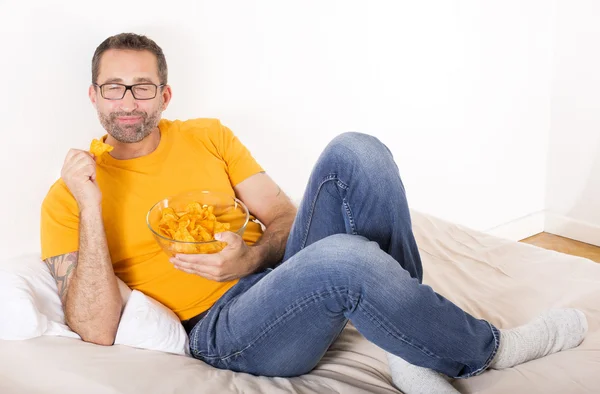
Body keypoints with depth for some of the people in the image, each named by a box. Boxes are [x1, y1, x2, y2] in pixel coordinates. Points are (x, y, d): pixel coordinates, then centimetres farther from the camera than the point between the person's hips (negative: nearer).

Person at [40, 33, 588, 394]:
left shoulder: (208, 136, 15)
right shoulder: (66, 202, 3)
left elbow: (285, 217, 12)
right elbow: (98, 332, -9)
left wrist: (251, 257, -11)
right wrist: (91, 208, -16)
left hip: (285, 275, 5)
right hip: (221, 329, -5)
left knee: (355, 151, -20)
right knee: (342, 257, -37)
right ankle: (486, 349, -8)